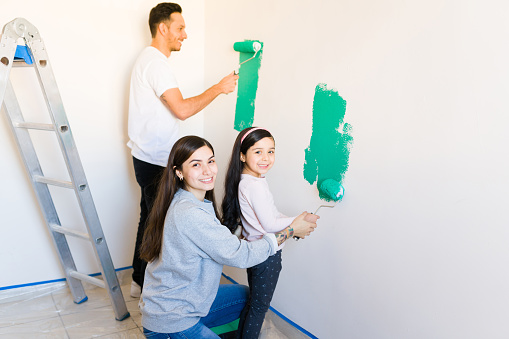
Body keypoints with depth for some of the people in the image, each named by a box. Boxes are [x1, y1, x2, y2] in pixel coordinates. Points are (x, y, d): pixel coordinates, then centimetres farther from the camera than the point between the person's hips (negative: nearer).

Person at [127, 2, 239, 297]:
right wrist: (218, 88, -17)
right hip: (155, 161, -11)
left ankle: (140, 281, 31)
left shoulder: (149, 59, 18)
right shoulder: (156, 63, -16)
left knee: (149, 218, 17)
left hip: (149, 158, 11)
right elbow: (182, 109, -26)